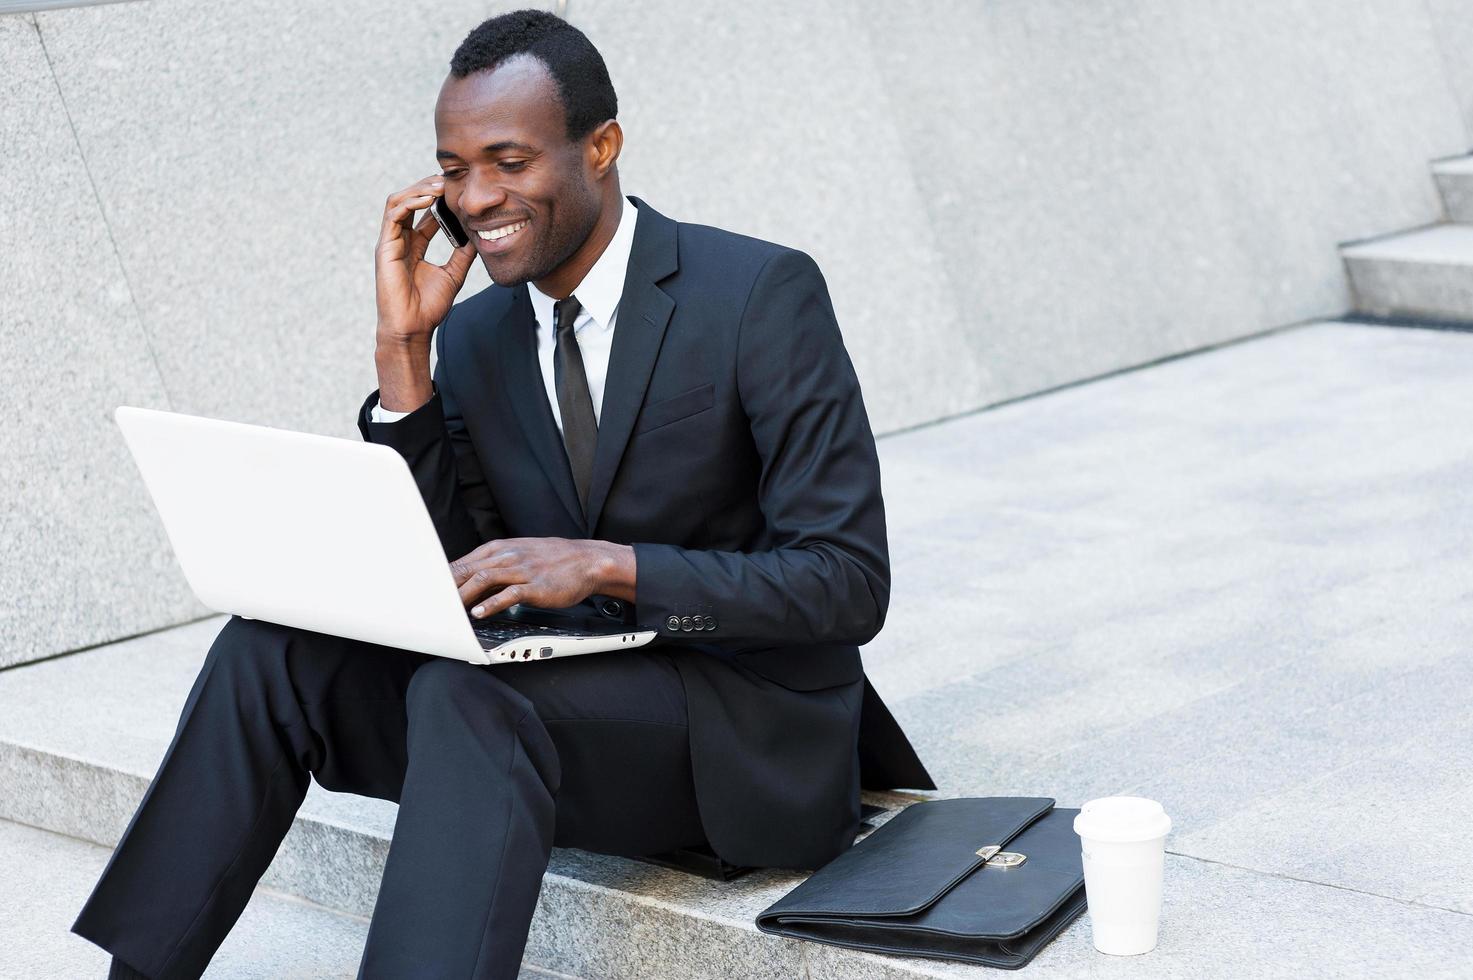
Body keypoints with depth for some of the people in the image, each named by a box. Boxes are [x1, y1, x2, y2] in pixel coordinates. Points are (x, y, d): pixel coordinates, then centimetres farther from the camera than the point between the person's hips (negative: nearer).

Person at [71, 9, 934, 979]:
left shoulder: (762, 292, -11)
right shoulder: (474, 335, 7)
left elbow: (850, 583, -15)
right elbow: (444, 584, 1)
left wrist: (609, 566, -27)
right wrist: (404, 349, -7)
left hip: (749, 736, -6)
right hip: (576, 698, 6)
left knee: (469, 694, -33)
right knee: (274, 645, -14)